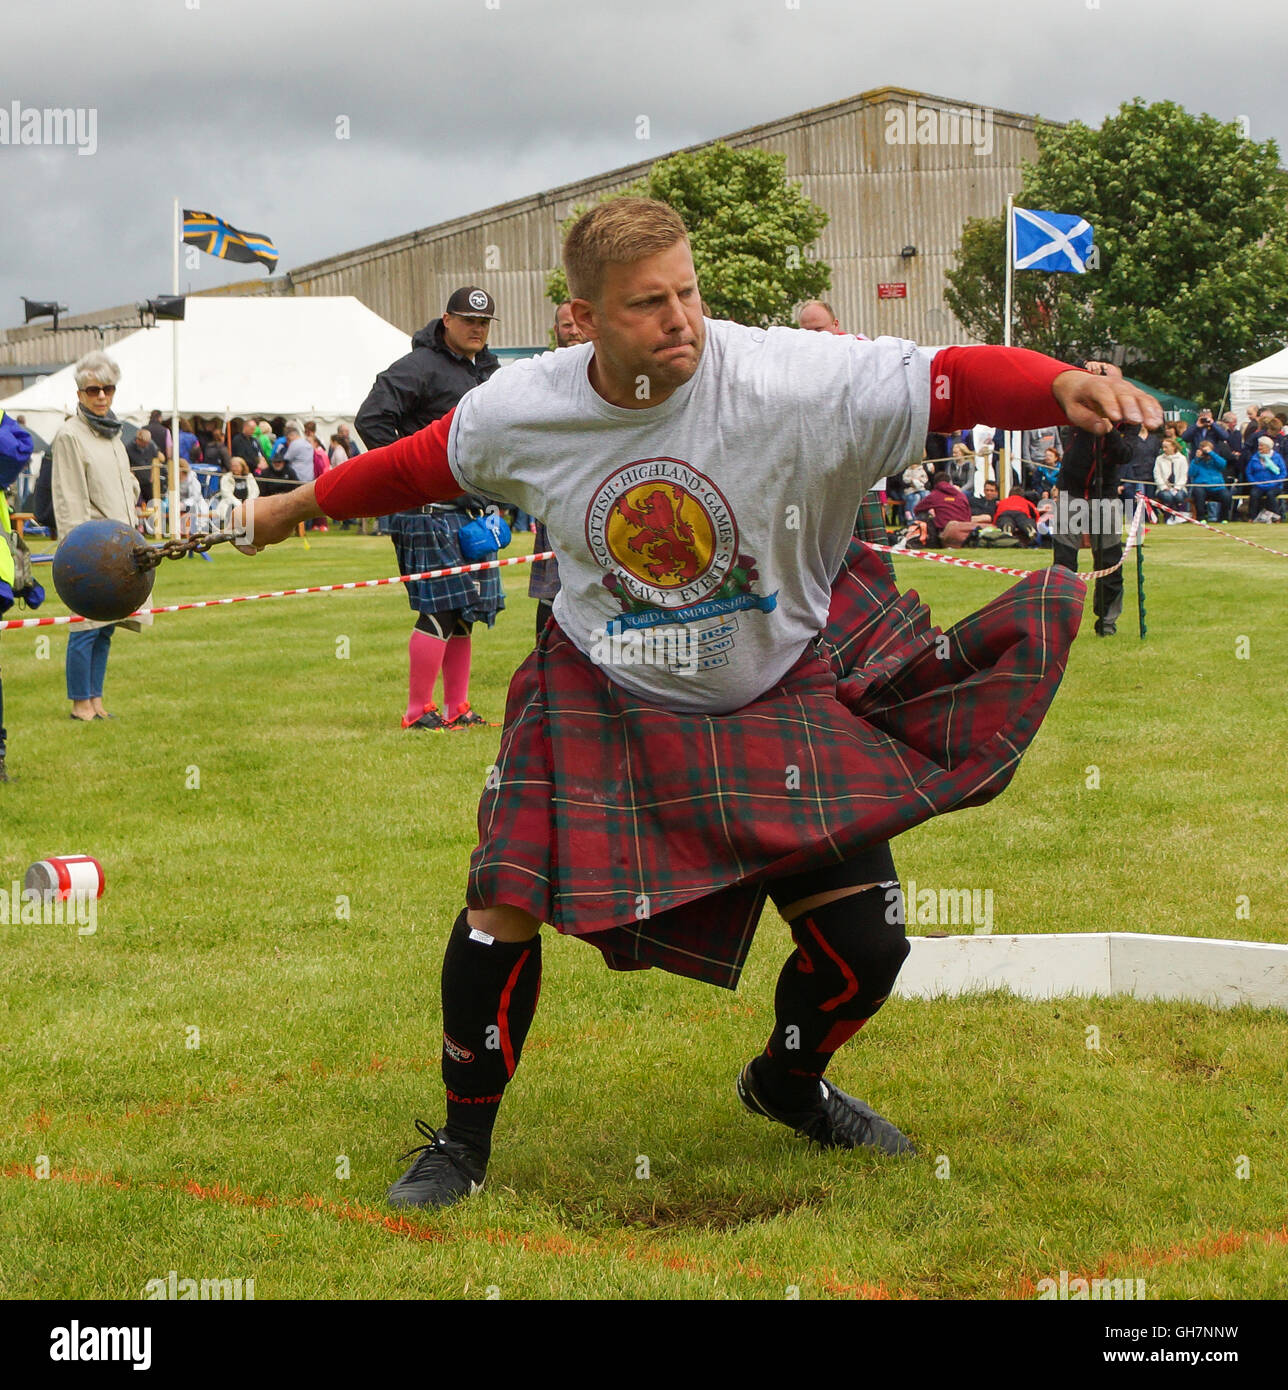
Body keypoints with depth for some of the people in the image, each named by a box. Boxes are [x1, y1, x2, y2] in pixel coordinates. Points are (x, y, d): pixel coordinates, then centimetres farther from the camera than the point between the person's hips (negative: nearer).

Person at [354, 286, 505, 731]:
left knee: (466, 612, 10)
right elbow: (370, 418, -19)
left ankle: (457, 708, 17)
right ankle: (418, 711, -2)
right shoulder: (421, 367, -11)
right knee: (440, 609, -9)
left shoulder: (489, 370, 16)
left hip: (471, 509, 9)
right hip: (430, 510, -8)